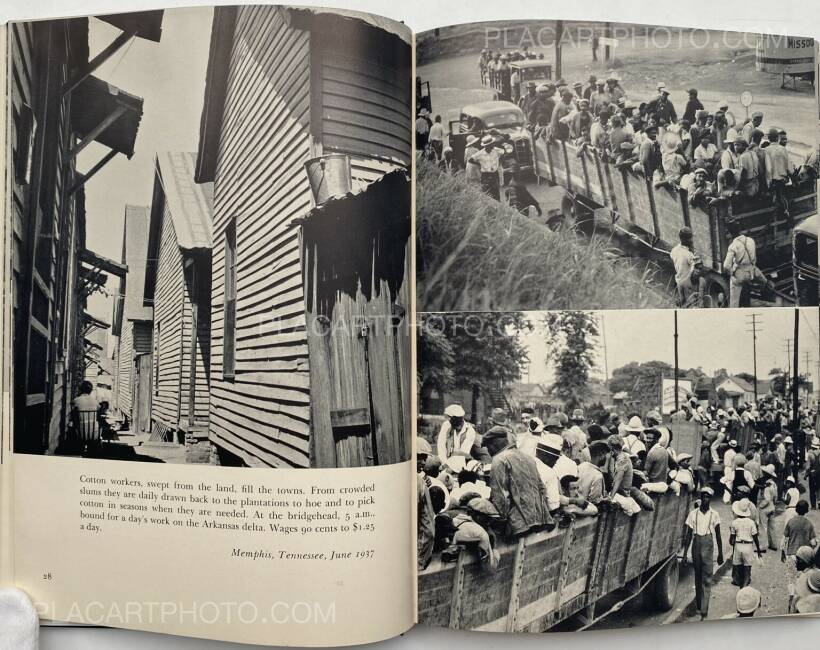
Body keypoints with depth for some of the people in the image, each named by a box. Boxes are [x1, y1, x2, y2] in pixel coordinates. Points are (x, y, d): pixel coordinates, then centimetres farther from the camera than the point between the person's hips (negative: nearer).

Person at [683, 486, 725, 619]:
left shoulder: (714, 515, 1)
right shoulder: (693, 514, 2)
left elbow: (718, 536, 7)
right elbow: (688, 535, 4)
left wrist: (720, 554, 6)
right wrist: (685, 553, 0)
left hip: (708, 548, -2)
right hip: (696, 546, 2)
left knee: (707, 579, -8)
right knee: (698, 578, 10)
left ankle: (704, 610, -11)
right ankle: (699, 606, 22)